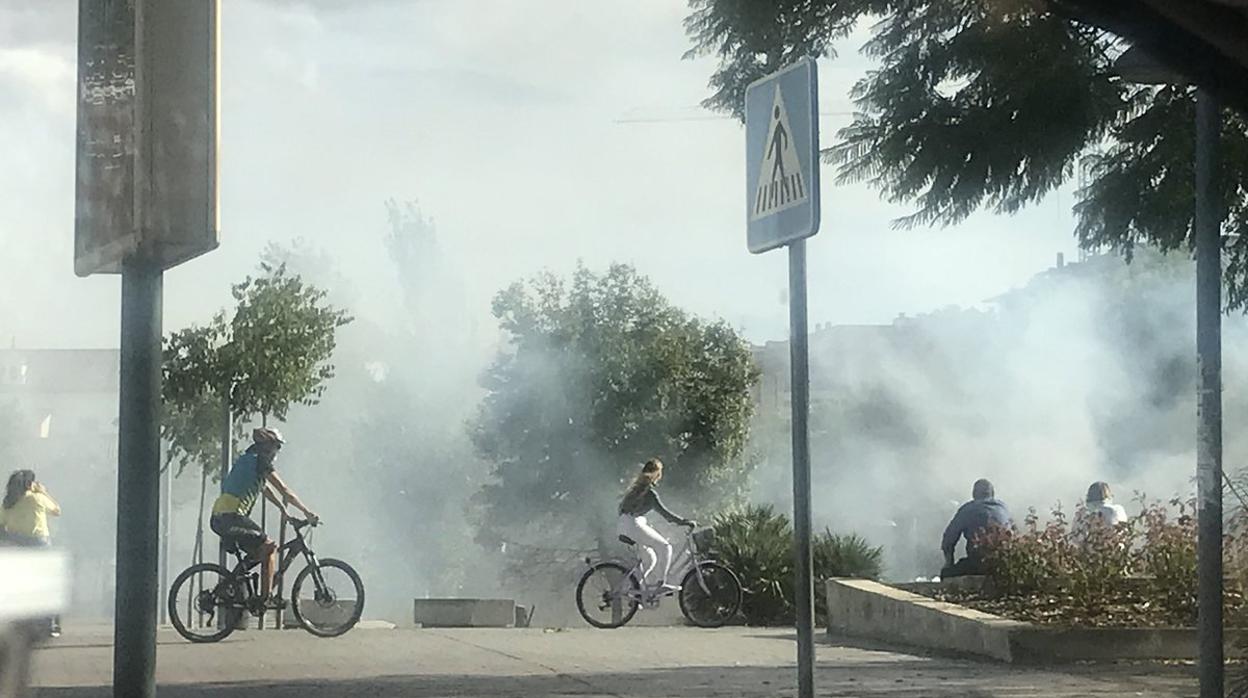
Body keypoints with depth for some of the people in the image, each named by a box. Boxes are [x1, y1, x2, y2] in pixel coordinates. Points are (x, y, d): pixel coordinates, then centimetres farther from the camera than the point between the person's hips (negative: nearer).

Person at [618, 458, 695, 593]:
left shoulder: (638, 487, 16)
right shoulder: (649, 492, -13)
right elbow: (664, 513, -19)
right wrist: (685, 522, -19)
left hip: (624, 526, 10)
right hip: (634, 525, -10)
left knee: (651, 558, 15)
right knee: (665, 547, -10)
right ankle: (661, 584, -14)